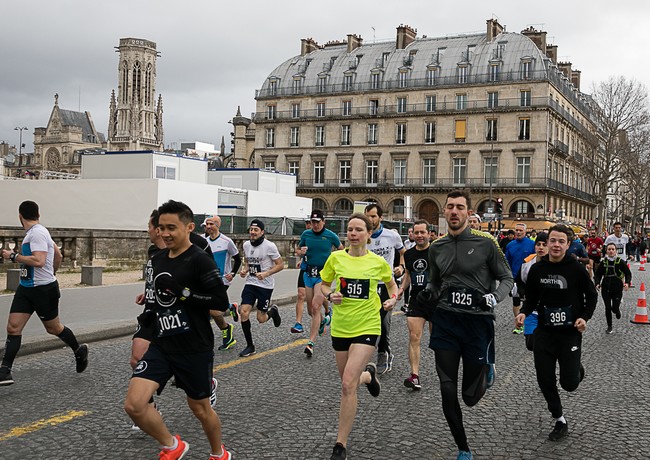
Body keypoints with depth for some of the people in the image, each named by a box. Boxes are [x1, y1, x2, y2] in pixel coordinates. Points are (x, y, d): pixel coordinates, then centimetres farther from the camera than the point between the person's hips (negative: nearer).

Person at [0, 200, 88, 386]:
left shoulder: (37, 233, -17)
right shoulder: (37, 232, 12)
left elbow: (39, 261, -29)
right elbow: (58, 256, 21)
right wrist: (51, 274, 33)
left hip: (43, 289, -9)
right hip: (26, 287, 9)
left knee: (53, 328, 9)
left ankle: (79, 351, 32)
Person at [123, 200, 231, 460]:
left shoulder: (200, 260, -14)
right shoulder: (157, 260, 8)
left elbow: (221, 301, -19)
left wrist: (181, 291, -22)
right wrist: (151, 312, 8)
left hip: (195, 349, -5)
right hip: (161, 346, 6)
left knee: (200, 408, 11)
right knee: (133, 405, -10)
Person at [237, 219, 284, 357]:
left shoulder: (269, 246, -12)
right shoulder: (246, 245, 5)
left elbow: (280, 265, -8)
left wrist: (266, 274, -21)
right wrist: (244, 270, -2)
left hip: (265, 285, -4)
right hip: (250, 283, 5)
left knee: (261, 319, 1)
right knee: (244, 312, -11)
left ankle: (273, 311, 38)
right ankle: (250, 346, 3)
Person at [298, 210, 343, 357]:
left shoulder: (331, 235, -5)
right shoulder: (306, 234, 2)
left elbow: (340, 248, 12)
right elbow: (299, 249, 16)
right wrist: (301, 252, -7)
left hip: (324, 274, -4)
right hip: (309, 274, 4)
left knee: (316, 307, -15)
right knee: (310, 310, 12)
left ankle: (311, 343, -13)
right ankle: (324, 320, 47)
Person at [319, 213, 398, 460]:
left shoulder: (378, 262, -4)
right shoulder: (336, 258, -2)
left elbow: (391, 284, 15)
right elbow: (323, 285, 11)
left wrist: (393, 299, -5)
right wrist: (330, 295, -11)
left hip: (367, 327, -3)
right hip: (340, 327, 3)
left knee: (348, 385, -15)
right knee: (348, 383, 16)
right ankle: (368, 374, 54)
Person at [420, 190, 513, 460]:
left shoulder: (485, 243, -4)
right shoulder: (436, 248, 8)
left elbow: (506, 278, 2)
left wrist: (493, 298, -17)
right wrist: (428, 294, -1)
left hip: (478, 322, -3)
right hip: (445, 321, 3)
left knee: (471, 397, 4)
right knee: (448, 393, 0)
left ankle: (487, 368, 40)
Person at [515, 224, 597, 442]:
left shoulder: (576, 269, -10)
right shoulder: (537, 269, -1)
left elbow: (592, 296, 3)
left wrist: (585, 317, -12)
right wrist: (524, 313, -9)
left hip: (570, 333, -3)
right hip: (544, 332, 3)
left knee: (569, 383, -2)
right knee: (545, 381, 3)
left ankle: (577, 369, 35)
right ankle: (560, 421, 24)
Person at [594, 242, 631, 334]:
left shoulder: (621, 262, -6)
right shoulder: (603, 263, 0)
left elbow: (628, 274, 1)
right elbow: (598, 274, 7)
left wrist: (627, 283, -16)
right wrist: (597, 283, -10)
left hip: (617, 289, -2)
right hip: (606, 289, 2)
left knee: (615, 308, -4)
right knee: (608, 308, 2)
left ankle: (617, 312, 36)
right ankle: (609, 326, 19)